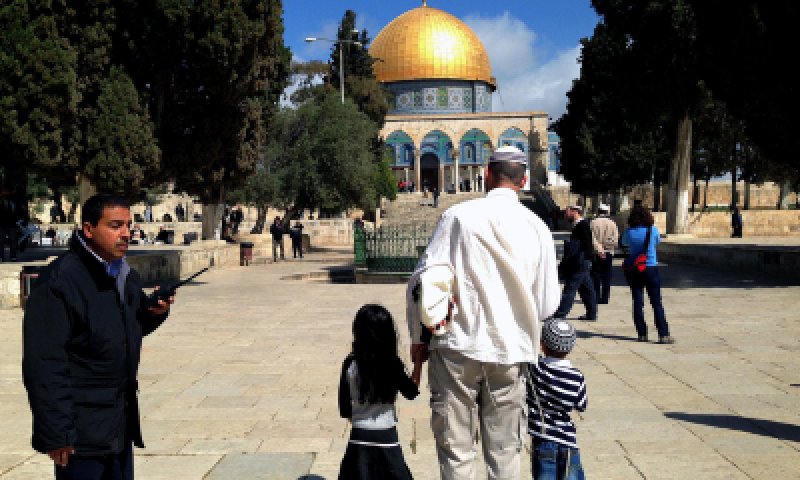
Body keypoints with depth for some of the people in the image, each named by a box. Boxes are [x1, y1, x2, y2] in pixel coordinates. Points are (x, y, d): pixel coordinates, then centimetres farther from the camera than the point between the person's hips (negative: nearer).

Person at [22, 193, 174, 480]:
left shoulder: (128, 277, 7)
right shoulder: (59, 280, -18)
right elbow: (43, 363, -20)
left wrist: (155, 312, -2)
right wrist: (56, 434, -20)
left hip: (122, 425, 8)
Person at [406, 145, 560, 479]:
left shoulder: (459, 215, -5)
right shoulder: (537, 227, 1)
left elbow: (422, 280, -9)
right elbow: (548, 303, 3)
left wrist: (419, 338, 4)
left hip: (457, 344, -2)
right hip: (510, 351, 2)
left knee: (456, 449, 8)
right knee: (504, 450, 14)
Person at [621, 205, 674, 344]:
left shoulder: (629, 232, -7)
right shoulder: (653, 230, -8)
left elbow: (624, 243, 13)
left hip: (632, 269, 1)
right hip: (650, 269, -1)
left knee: (638, 302, 7)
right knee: (657, 303, 2)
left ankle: (642, 334, 7)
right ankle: (663, 334, -2)